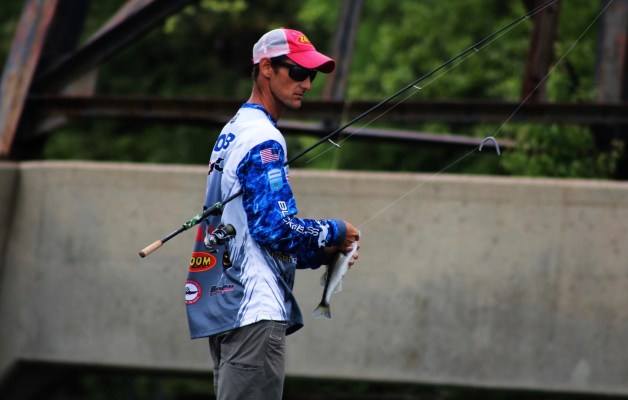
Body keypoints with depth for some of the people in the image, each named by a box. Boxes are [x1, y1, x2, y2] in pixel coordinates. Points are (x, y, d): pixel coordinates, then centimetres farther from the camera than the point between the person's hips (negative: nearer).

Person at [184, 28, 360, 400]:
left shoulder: (232, 132, 21)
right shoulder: (263, 140, -10)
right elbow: (274, 227, -18)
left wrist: (320, 253, 14)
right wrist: (336, 233, -3)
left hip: (222, 309, 10)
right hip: (254, 312, -10)